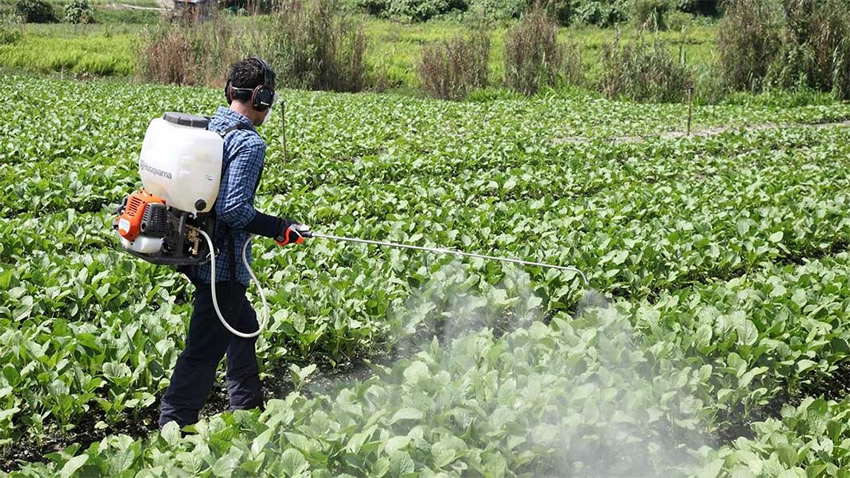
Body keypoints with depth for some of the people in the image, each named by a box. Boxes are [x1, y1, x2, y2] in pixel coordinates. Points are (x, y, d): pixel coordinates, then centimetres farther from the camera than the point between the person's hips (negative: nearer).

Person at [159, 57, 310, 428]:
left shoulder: (206, 128, 8)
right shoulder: (249, 143, -18)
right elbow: (234, 209, -24)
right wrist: (280, 229, -14)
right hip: (222, 264, -10)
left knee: (243, 325, 26)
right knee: (204, 350, -2)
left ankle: (247, 408, 40)